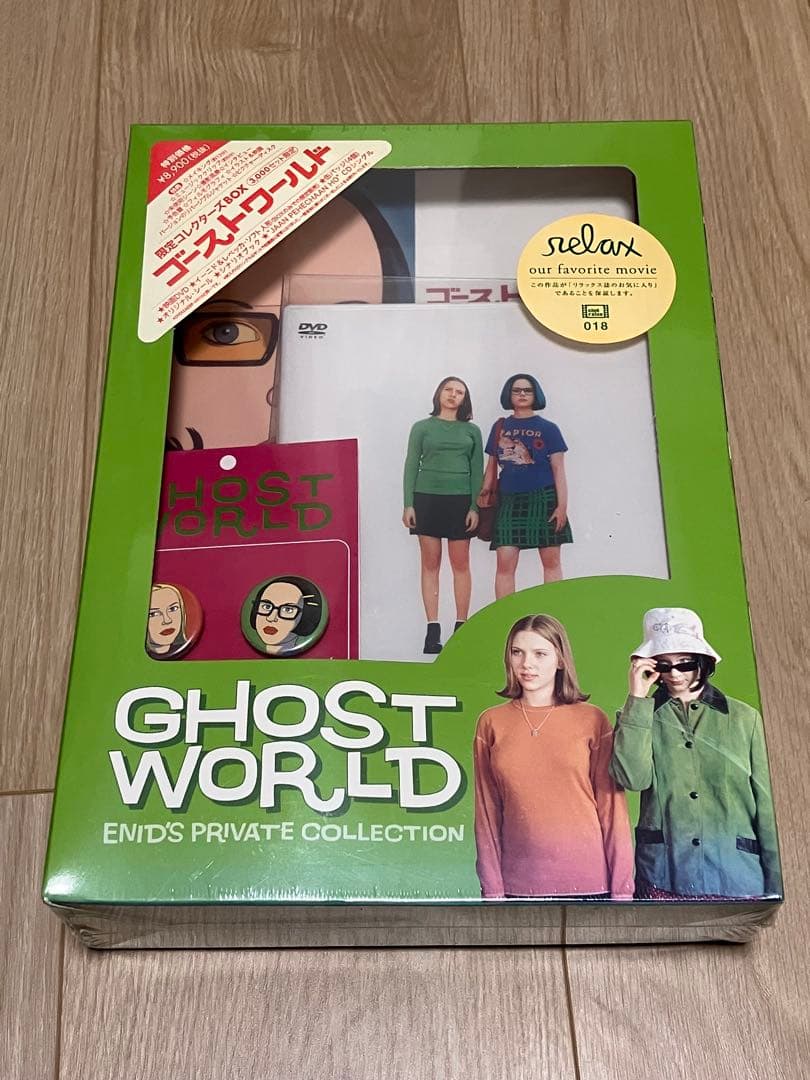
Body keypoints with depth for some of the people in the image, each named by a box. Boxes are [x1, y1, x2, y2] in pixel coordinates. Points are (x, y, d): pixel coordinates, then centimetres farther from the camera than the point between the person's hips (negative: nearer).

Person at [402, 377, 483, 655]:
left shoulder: (472, 431, 10)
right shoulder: (422, 427, 8)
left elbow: (477, 470, 7)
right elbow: (411, 465, 5)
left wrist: (475, 507, -2)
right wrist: (408, 504, -3)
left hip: (460, 500, 1)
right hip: (427, 498, 0)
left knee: (461, 563, 1)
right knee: (430, 564, 0)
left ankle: (461, 627, 8)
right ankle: (432, 631, 2)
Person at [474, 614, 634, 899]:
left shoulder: (593, 721, -2)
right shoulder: (491, 723, 2)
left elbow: (612, 807, -2)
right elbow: (488, 811, 3)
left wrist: (622, 889, -4)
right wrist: (492, 888, 1)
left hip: (590, 883, -1)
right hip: (520, 884, 1)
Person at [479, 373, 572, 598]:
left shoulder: (548, 429, 5)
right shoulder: (500, 427, 12)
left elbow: (558, 469, 2)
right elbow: (492, 465, 16)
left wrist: (562, 505, -6)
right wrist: (485, 492, 5)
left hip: (543, 499, -2)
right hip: (509, 500, 2)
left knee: (551, 561, 0)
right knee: (505, 563, -6)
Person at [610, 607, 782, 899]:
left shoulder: (745, 718, 6)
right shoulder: (638, 716, 6)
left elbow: (766, 806, 6)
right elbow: (633, 778, -12)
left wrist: (775, 886, 3)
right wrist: (637, 699, -10)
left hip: (737, 876, 1)